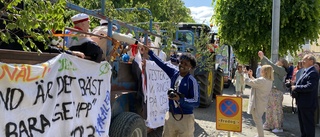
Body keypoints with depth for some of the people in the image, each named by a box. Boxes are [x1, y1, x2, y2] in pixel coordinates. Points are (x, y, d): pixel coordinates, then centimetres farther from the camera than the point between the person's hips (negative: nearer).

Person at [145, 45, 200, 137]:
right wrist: (149, 52, 8)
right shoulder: (174, 73, 2)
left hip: (185, 118, -5)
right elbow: (162, 64, 9)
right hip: (170, 115, 5)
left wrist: (180, 99, -27)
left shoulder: (192, 81, -13)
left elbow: (196, 102, -15)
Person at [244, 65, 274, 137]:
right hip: (262, 103, 9)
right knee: (259, 119, 22)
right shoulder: (269, 81, 5)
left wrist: (247, 74, -2)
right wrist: (251, 76, 14)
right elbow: (256, 83, 15)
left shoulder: (261, 80, -25)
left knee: (257, 119, 1)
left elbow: (248, 82, -19)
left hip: (257, 103, -9)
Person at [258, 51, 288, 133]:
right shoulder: (276, 70, 15)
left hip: (276, 92, -9)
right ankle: (269, 125, 23)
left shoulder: (282, 69, -9)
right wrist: (261, 58, 9)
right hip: (271, 91, 9)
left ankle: (279, 127, 4)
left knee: (277, 109, -3)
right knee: (270, 109, 14)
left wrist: (263, 57, -16)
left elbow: (271, 64, -20)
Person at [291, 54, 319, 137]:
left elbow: (309, 87, -28)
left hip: (308, 103, -10)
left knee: (308, 124, 1)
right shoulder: (306, 72, 15)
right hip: (302, 103, 10)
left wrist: (296, 88, -19)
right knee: (302, 123, 20)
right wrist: (294, 85, 5)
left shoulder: (313, 73, -18)